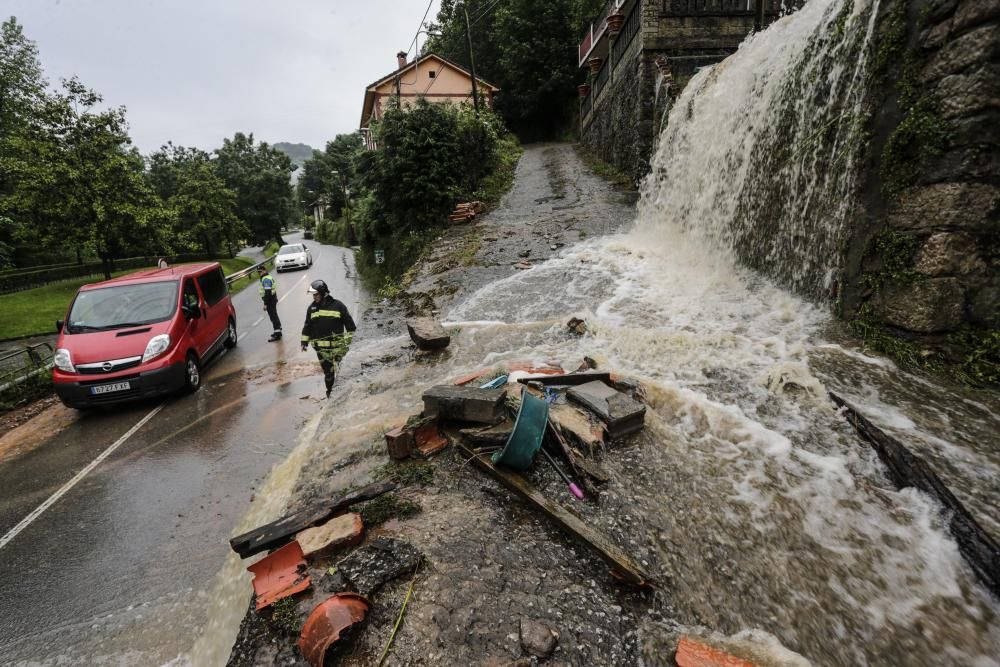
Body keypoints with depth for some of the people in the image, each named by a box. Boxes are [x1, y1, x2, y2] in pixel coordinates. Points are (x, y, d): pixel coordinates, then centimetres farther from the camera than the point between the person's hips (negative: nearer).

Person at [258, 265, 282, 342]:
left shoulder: (266, 279, -19)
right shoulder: (268, 277, 14)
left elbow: (267, 292, -25)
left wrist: (265, 304, -24)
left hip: (270, 300, -11)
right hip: (273, 298, 11)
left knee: (273, 316, -8)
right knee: (274, 316, 19)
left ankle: (277, 334, -6)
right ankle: (278, 331, 31)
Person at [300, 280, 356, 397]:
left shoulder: (337, 306, -4)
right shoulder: (312, 308, 8)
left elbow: (349, 324, 0)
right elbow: (307, 326, 16)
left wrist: (350, 339, -2)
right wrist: (304, 342, 14)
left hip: (337, 345, -3)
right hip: (321, 347, 3)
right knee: (328, 371, 8)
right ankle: (330, 391, 23)